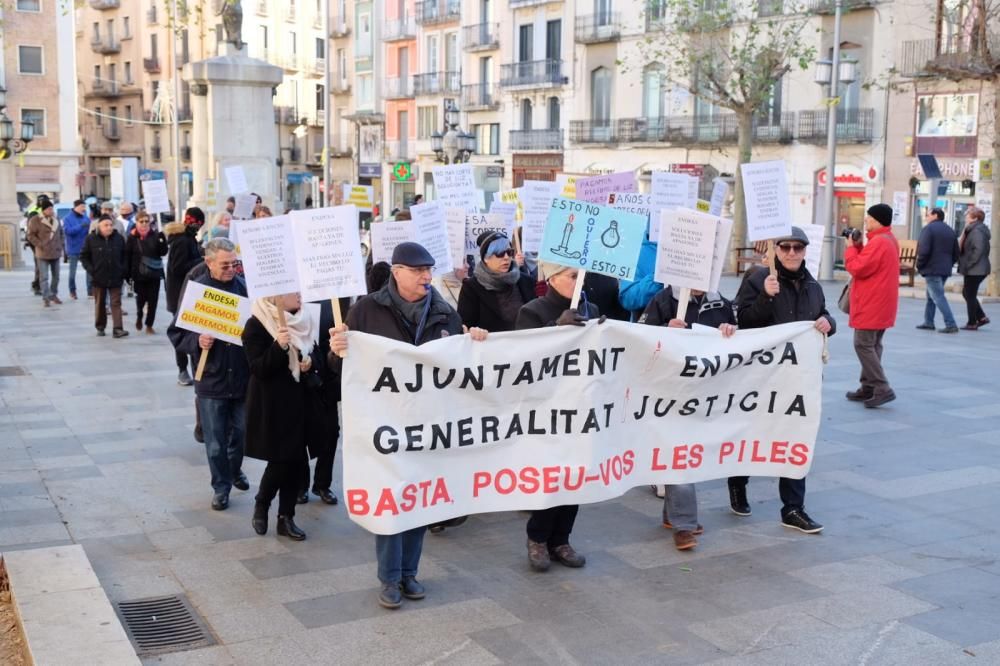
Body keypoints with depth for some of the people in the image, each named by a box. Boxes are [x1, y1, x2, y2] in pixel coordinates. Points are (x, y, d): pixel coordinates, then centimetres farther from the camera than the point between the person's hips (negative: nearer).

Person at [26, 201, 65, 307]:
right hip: (43, 254, -6)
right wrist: (40, 245, -14)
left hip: (56, 253, 6)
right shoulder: (35, 220, -8)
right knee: (44, 276, -8)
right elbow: (31, 235, -7)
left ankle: (54, 295, 24)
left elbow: (61, 233, 19)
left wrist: (61, 244, 7)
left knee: (56, 276, 12)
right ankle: (46, 297, -9)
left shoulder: (56, 219, 9)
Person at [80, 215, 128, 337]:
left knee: (116, 303, -4)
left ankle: (117, 328, -9)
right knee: (100, 303, 11)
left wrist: (122, 270, -1)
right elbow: (84, 256, 2)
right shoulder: (91, 239, -5)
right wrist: (91, 270, -8)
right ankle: (100, 327, 22)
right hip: (99, 277, 0)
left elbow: (124, 256, 8)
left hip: (115, 277, 0)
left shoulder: (119, 238, -1)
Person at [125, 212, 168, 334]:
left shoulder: (155, 235, 0)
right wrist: (127, 274, -5)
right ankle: (139, 316, 35)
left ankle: (149, 325, 13)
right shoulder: (132, 237, -2)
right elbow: (127, 257, -1)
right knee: (141, 298, 4)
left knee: (153, 300, 2)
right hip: (139, 273, -1)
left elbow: (163, 252, -2)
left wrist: (162, 240, -19)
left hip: (154, 273, 1)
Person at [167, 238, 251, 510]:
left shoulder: (244, 287, -4)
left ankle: (235, 469, 44)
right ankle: (221, 487, 25)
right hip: (211, 378, -2)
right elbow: (176, 332, -3)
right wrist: (197, 341, -21)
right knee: (215, 441, 7)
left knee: (240, 432, 18)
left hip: (243, 376, 2)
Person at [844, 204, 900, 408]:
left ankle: (883, 389, -11)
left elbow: (857, 268, -20)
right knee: (872, 345, 14)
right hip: (881, 304, 11)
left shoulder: (878, 242, -20)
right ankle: (868, 387, 18)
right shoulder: (890, 240, 14)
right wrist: (858, 246, 5)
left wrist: (851, 247, -7)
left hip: (871, 305, -11)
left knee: (863, 345, -8)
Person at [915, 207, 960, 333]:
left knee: (938, 297, -8)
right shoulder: (950, 231, 16)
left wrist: (919, 266, -7)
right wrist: (948, 265, 18)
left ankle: (951, 324, -14)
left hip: (932, 269, -8)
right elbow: (956, 253, 15)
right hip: (945, 270, 8)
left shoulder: (928, 229, -9)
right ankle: (928, 322, 23)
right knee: (931, 296, 19)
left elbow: (924, 251, -19)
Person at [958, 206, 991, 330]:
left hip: (975, 270, -10)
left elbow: (978, 249, -25)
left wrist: (969, 264, -21)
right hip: (979, 269, 10)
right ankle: (981, 317, 19)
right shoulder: (973, 230, 14)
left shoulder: (976, 231, -17)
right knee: (967, 293, 18)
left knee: (970, 296, -1)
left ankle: (972, 323, 6)